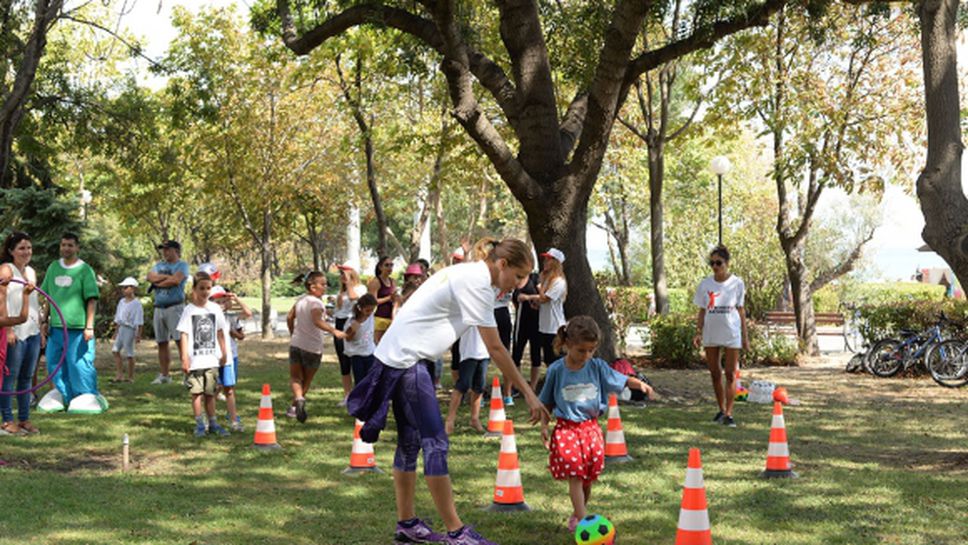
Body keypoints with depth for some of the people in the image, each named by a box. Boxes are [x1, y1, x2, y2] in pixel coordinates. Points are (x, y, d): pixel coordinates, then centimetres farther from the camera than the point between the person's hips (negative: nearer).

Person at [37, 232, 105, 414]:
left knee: (79, 363, -5)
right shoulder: (53, 268, 11)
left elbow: (92, 299, -7)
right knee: (55, 363, 10)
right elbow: (48, 297, 19)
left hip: (77, 326, -5)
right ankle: (63, 395, 26)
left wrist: (89, 326, -12)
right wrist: (45, 321, 14)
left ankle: (87, 397, 8)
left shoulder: (84, 270, -4)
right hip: (56, 325, 5)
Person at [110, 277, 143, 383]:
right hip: (121, 328, 8)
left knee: (129, 354, -2)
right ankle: (119, 375, 5)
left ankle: (130, 377, 7)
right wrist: (116, 331, 19)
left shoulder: (136, 303, -11)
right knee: (115, 350, 1)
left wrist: (138, 335, -14)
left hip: (130, 329, -8)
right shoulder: (121, 302, 11)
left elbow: (139, 321, -11)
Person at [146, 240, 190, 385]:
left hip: (175, 306, -6)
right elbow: (150, 277, 2)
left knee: (181, 340, -14)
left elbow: (176, 280, -16)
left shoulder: (182, 265, 1)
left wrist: (157, 283, -3)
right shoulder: (159, 265, 20)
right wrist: (166, 276, -8)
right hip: (159, 308, 6)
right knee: (162, 343, 8)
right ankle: (164, 375, 14)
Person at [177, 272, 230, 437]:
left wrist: (224, 353, 14)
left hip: (211, 359, 3)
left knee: (210, 393, 9)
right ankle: (199, 425, 8)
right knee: (196, 392, 1)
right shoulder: (189, 310, -4)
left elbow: (220, 332, 14)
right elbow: (184, 335, -6)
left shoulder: (215, 309, 7)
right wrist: (184, 358, -10)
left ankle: (213, 423, 17)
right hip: (194, 360, -3)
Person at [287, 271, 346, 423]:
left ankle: (298, 398, -17)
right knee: (307, 380, 14)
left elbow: (290, 318, 15)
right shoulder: (316, 303, -18)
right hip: (313, 348, -5)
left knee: (295, 377, 11)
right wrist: (333, 331, -41)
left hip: (296, 344, 5)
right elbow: (317, 321, -35)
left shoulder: (301, 299, 5)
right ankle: (294, 408, 17)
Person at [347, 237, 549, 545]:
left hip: (395, 357, 10)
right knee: (435, 442, -8)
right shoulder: (477, 284, -17)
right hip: (406, 359, -10)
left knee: (411, 441, 14)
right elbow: (495, 349, -17)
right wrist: (528, 393, -14)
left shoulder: (467, 274, 13)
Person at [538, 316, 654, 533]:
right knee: (575, 478, -9)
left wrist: (640, 384, -16)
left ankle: (576, 514, 30)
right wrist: (544, 425, 1)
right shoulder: (556, 370, -5)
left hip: (591, 428, 3)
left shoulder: (597, 367, -1)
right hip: (566, 429, -3)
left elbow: (622, 380, 3)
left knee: (588, 478, 10)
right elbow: (548, 402, 6)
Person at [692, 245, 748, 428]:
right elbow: (702, 311, 6)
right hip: (711, 334, 2)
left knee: (731, 375, -4)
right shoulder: (705, 284, 1)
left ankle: (729, 414, -3)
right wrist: (698, 333, -3)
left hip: (731, 334, -2)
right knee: (715, 374, 9)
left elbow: (740, 310, 4)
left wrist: (745, 336, 4)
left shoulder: (737, 283, -2)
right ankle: (721, 410, 23)